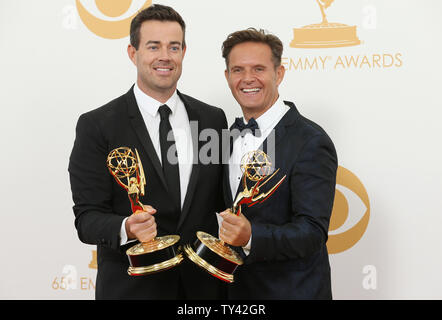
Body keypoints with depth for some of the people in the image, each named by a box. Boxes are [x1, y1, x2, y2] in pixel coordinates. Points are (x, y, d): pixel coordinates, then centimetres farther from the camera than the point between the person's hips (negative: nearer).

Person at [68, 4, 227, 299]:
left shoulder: (213, 118, 3)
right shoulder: (97, 126, -7)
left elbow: (222, 200, 9)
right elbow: (87, 216, -10)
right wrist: (126, 228, -29)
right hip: (131, 286, -3)